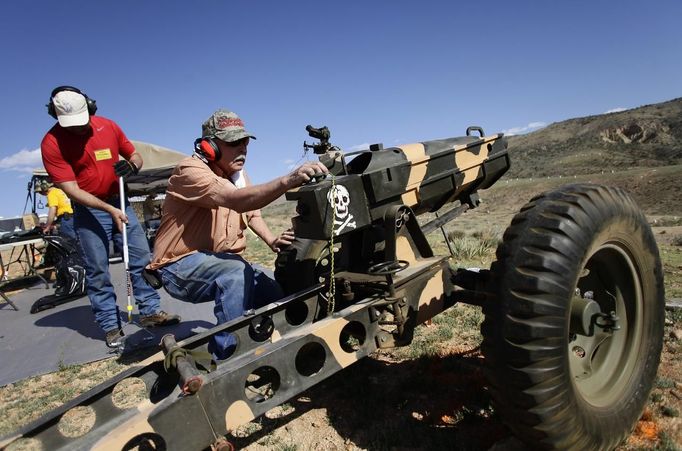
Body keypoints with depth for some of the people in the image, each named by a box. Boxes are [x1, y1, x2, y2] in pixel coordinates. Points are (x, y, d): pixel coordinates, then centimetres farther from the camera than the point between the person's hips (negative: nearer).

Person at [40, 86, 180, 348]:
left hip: (119, 202, 4)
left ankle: (150, 311, 13)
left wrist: (132, 166, -14)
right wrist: (109, 209, -26)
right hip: (89, 210, -4)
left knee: (142, 257, 3)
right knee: (97, 270, 0)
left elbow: (134, 155, 11)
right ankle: (110, 326, 9)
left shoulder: (108, 126, -2)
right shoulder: (52, 143, -13)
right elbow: (71, 189, -18)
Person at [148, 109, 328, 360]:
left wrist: (272, 241, -6)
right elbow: (236, 200, -39)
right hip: (181, 264, -8)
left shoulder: (237, 174, 9)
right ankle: (226, 358, -23)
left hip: (222, 262, 8)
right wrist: (289, 181, -53)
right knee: (237, 272, -36)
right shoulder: (191, 171, -21)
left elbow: (252, 212, 16)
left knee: (275, 294, -3)